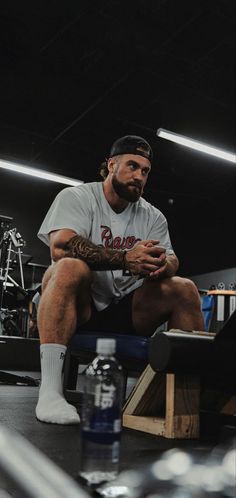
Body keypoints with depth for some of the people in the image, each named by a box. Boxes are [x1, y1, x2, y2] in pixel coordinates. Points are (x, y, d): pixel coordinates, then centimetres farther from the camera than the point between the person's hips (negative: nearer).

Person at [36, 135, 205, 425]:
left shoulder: (153, 216, 12)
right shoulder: (76, 197, -3)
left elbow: (171, 260, 0)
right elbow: (61, 246, -21)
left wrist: (162, 265, -26)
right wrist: (125, 259, -32)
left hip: (127, 313, 4)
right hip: (80, 308, -4)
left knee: (185, 289, -15)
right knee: (70, 268, -34)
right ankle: (49, 390, -38)